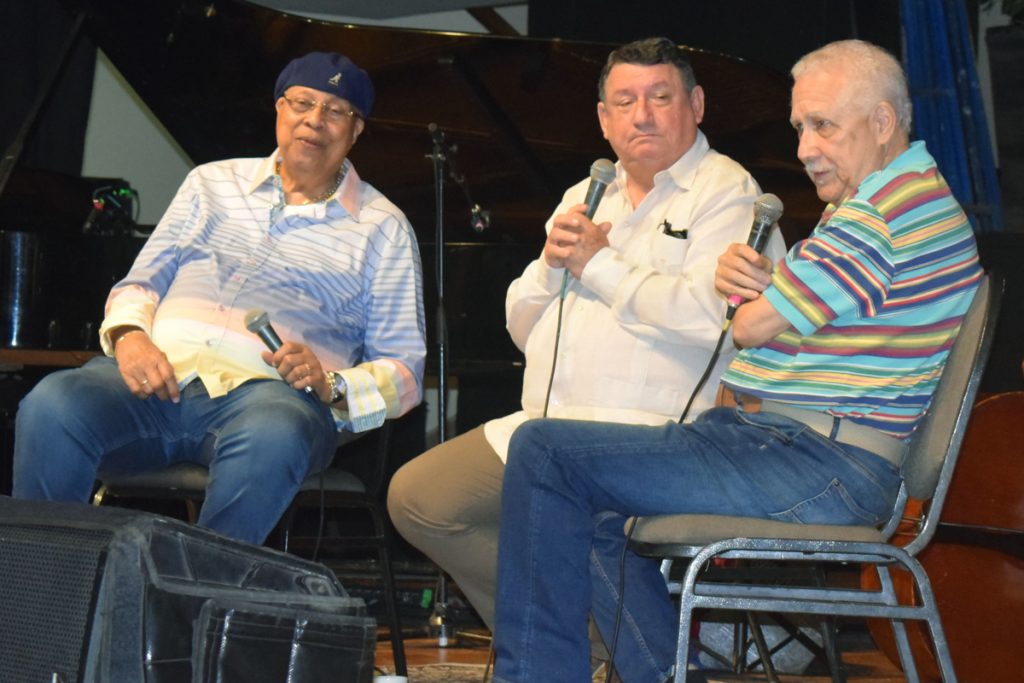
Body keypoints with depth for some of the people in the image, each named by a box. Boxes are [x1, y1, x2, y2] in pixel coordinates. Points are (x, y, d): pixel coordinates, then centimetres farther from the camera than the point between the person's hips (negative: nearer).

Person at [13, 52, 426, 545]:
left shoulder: (383, 227, 17)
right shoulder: (213, 183, 26)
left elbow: (403, 371, 12)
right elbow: (141, 282, 23)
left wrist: (331, 386, -9)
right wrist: (128, 334, -1)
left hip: (268, 391, -2)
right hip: (160, 372, 2)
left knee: (272, 439, -41)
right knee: (51, 407, -31)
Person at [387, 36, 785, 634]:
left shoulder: (726, 192, -1)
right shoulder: (586, 197, 23)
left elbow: (707, 314, -20)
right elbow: (523, 328, 22)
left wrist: (599, 264, -9)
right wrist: (552, 263, 1)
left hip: (646, 430, -8)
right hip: (538, 426, 8)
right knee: (415, 498, -4)